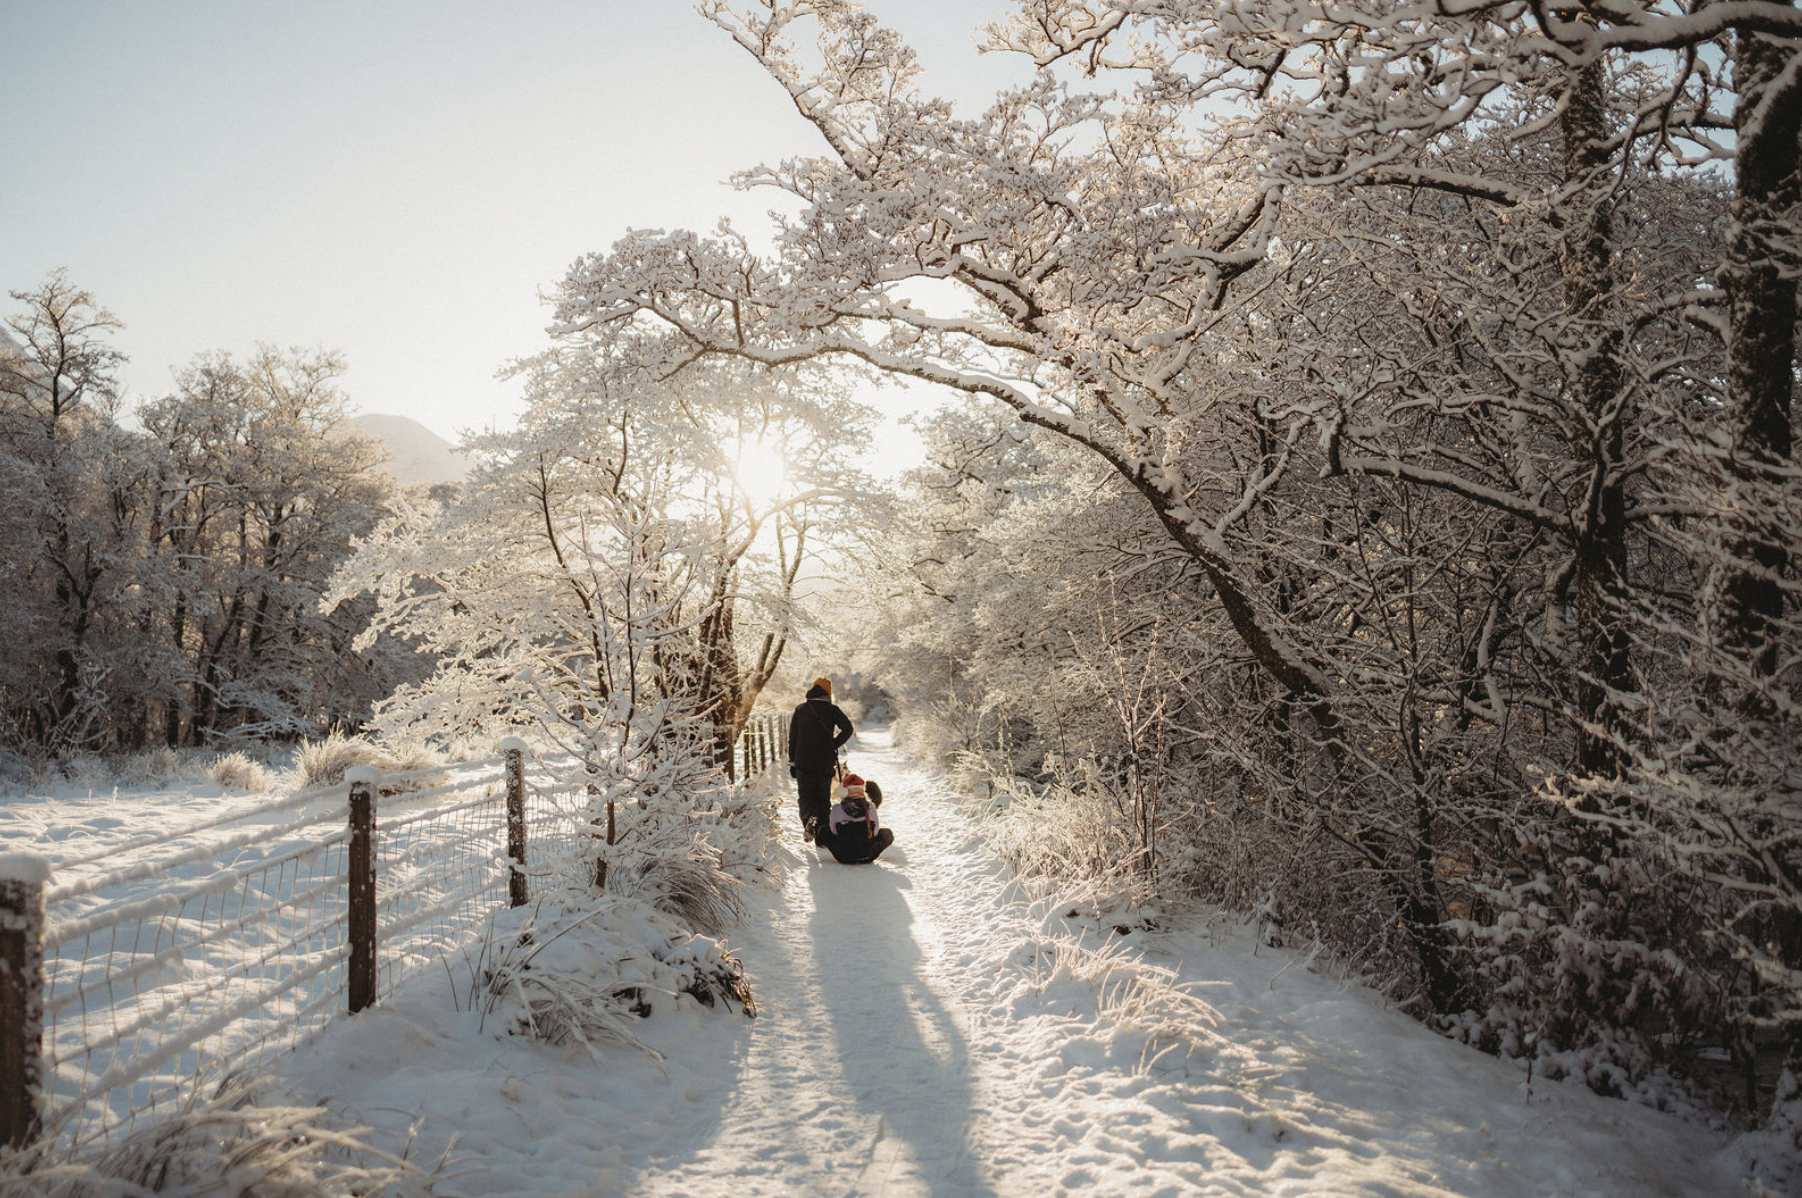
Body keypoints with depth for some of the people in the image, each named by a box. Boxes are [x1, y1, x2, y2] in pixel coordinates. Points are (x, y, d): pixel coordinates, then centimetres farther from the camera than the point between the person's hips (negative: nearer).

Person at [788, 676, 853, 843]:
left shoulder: (800, 709, 6)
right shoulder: (832, 710, -1)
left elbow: (792, 737, 7)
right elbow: (848, 728, -15)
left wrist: (792, 762, 13)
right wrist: (834, 745, -3)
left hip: (803, 762, 1)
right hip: (825, 762, 0)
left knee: (805, 795, 7)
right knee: (823, 798, 11)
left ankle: (809, 818, -23)